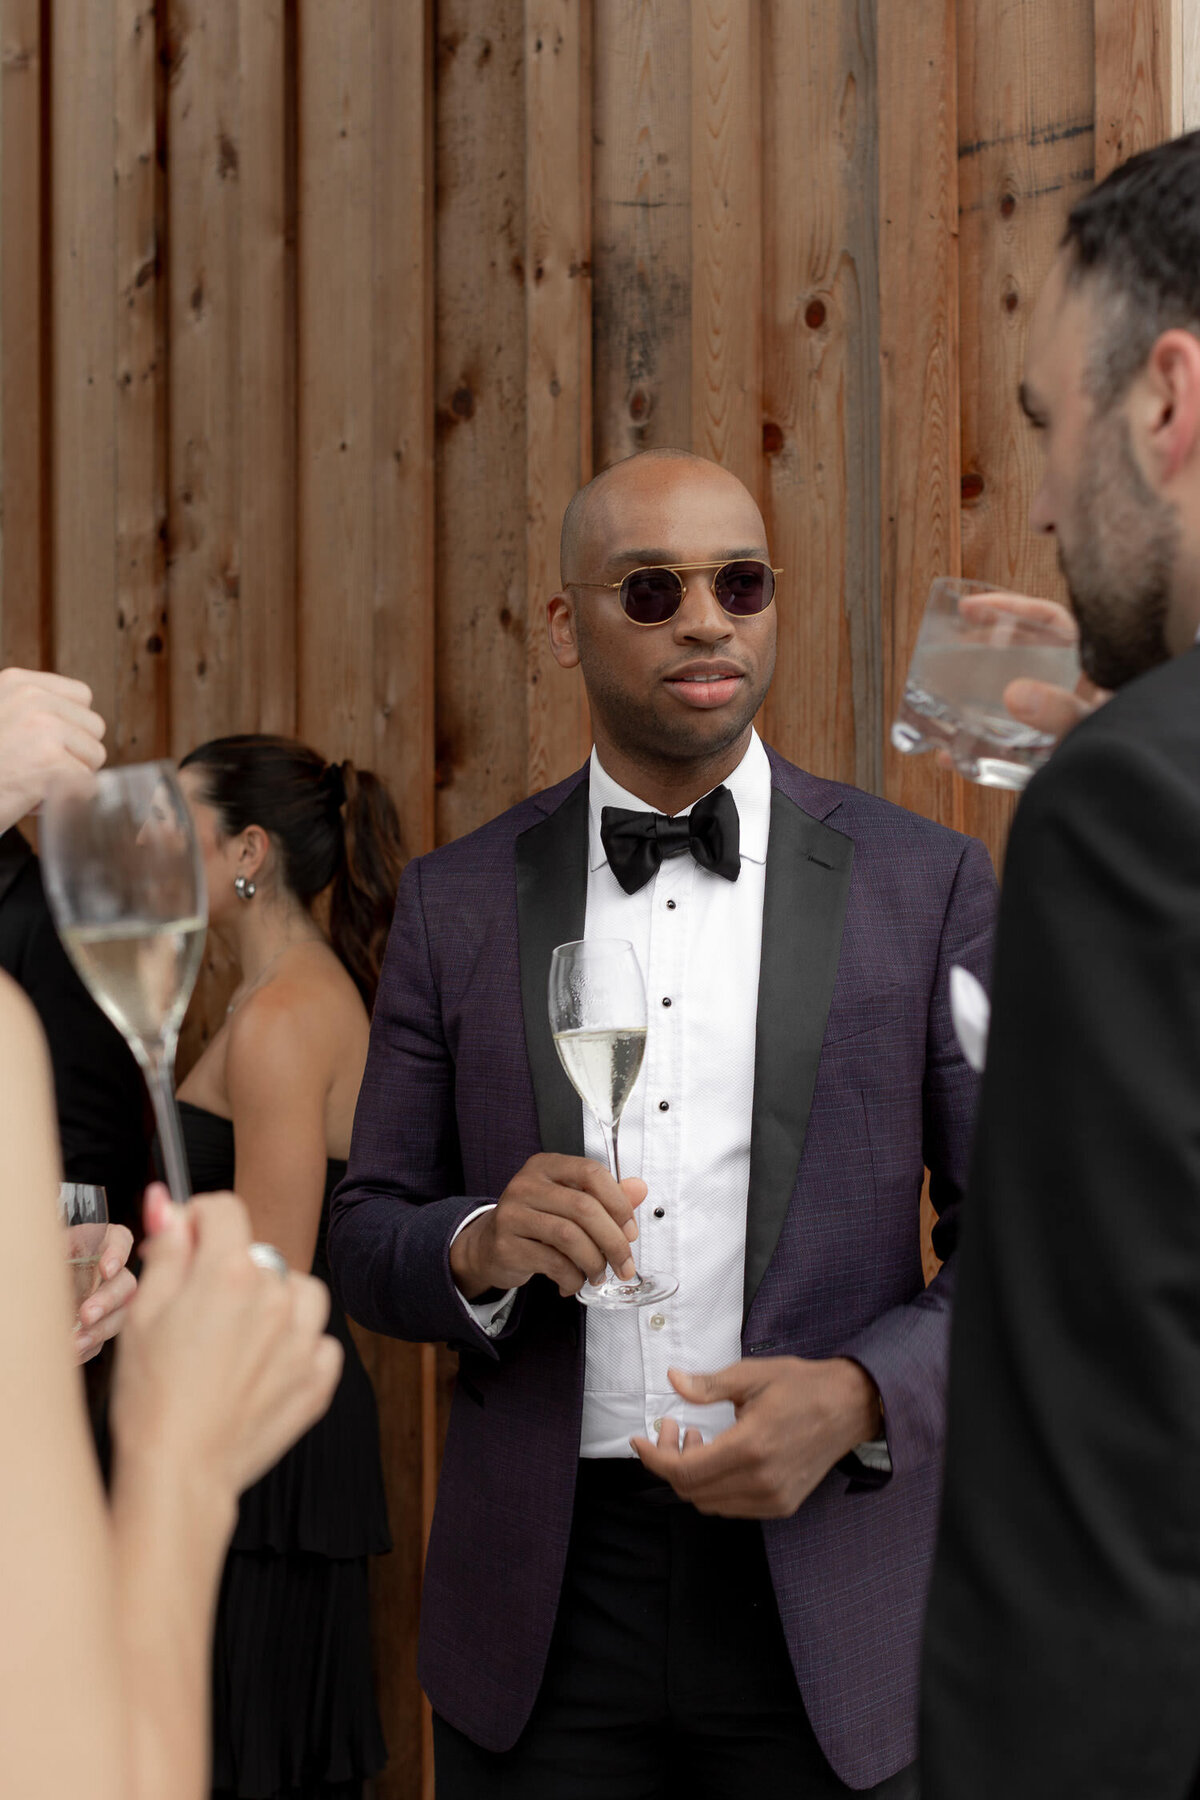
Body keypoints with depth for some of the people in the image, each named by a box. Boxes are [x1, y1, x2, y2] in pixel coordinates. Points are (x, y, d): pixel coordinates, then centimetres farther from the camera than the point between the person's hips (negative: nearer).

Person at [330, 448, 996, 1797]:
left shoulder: (926, 886, 1)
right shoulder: (458, 903, 5)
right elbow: (366, 1244, 8)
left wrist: (860, 1396, -17)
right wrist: (481, 1249, -15)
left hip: (834, 1620, -1)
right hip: (544, 1605, 1)